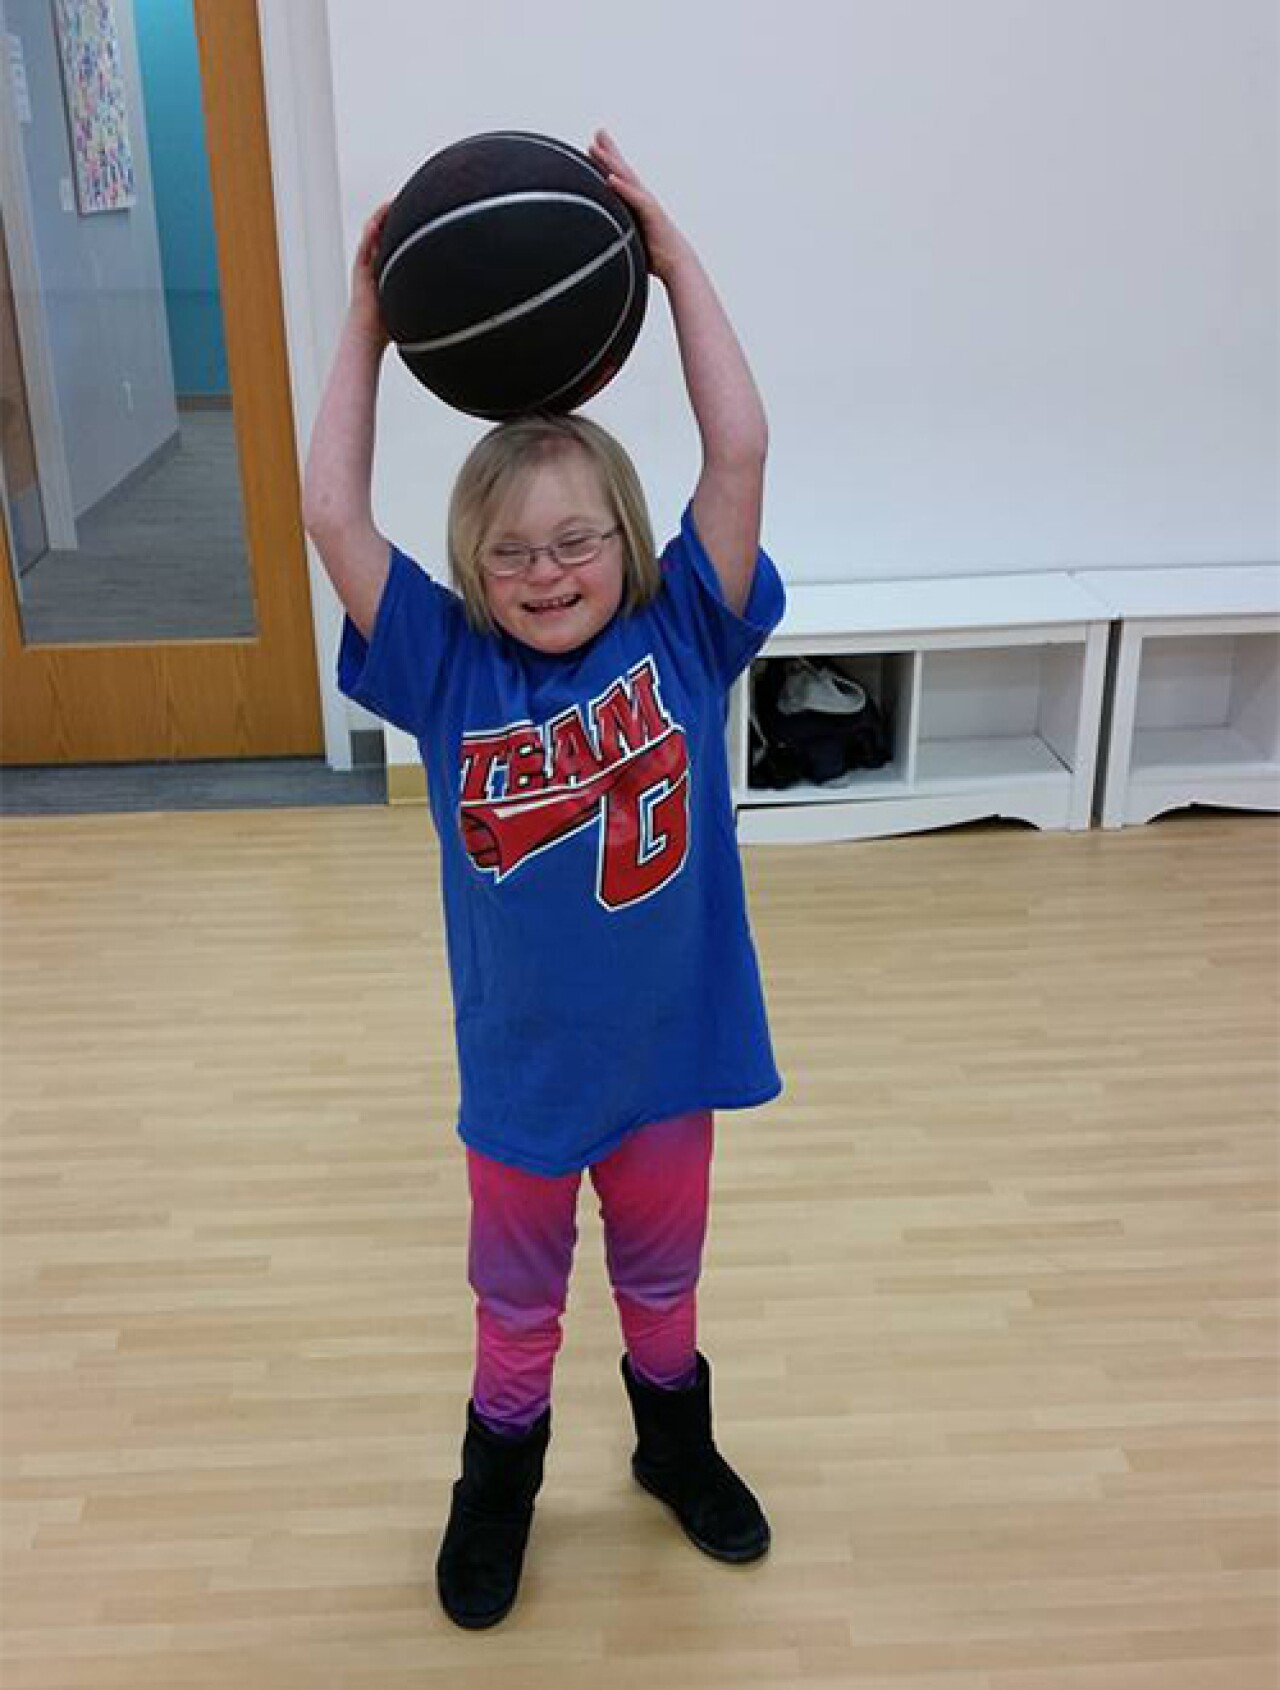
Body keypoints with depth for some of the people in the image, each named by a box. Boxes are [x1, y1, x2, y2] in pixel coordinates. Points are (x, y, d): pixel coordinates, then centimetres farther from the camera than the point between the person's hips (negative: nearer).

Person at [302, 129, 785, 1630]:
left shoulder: (680, 639, -12)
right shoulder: (449, 672, -12)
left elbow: (738, 453, -19)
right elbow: (332, 516, -18)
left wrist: (673, 255, -17)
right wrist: (368, 319, -15)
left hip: (668, 1057, 1)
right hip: (519, 1073, 0)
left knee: (662, 1290, 26)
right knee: (516, 1310, 24)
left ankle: (677, 1448, 54)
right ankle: (497, 1489, 50)